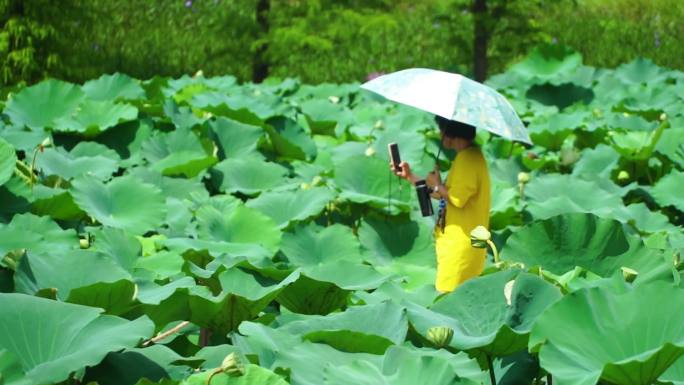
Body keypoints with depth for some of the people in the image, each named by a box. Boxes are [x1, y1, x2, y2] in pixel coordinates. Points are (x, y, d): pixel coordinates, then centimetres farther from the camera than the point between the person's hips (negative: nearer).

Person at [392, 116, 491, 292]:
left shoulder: (468, 159, -17)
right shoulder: (466, 156, 16)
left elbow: (457, 198, -26)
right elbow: (445, 194, 22)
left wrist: (437, 185, -8)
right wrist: (410, 176, 21)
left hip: (461, 244, -10)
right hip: (455, 243, 10)